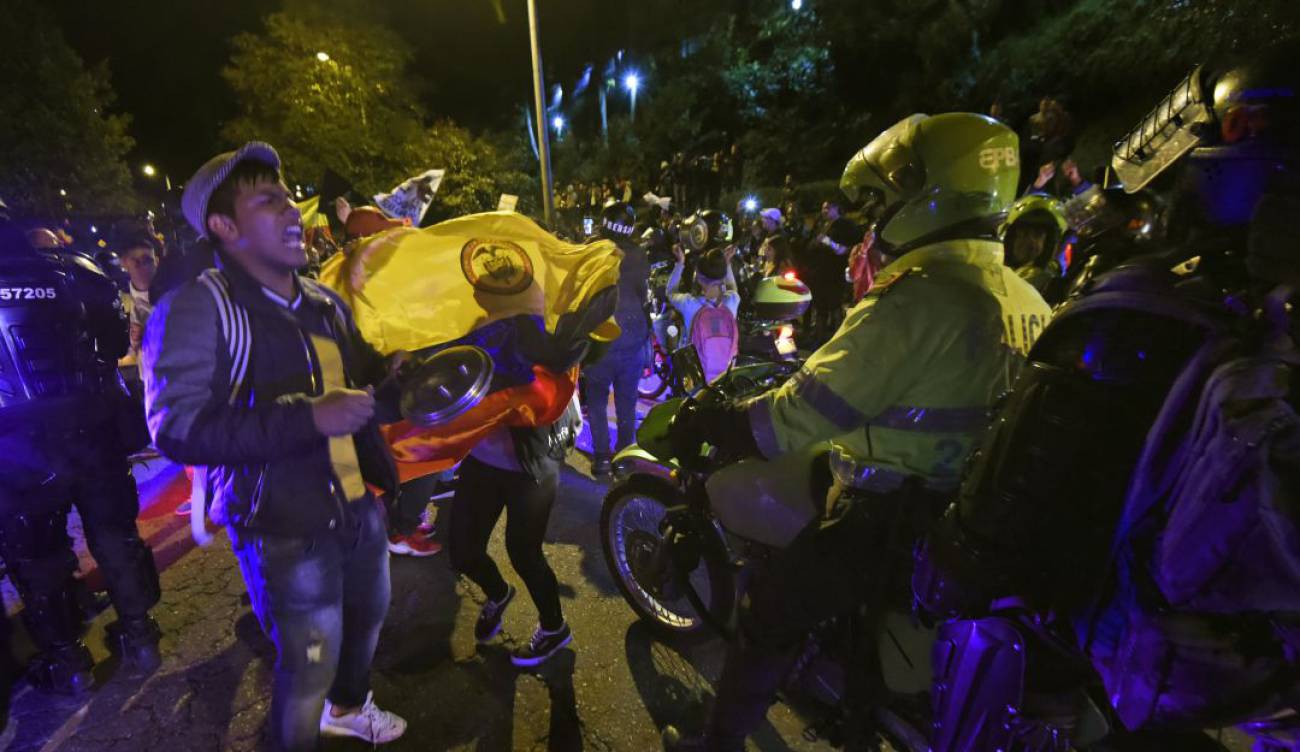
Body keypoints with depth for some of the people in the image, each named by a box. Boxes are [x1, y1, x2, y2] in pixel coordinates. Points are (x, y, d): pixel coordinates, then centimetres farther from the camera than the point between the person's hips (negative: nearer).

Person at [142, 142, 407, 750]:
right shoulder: (196, 307, -12)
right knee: (308, 668, 7)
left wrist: (386, 371, 2)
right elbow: (178, 430, -21)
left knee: (368, 616, 27)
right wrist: (310, 419, -30)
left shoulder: (324, 302, 10)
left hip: (359, 506, 8)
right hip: (286, 529, -7)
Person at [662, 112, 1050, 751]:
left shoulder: (916, 294, -25)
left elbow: (809, 410, -26)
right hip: (977, 512, 9)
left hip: (893, 515, -8)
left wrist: (707, 424, -14)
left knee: (770, 609, 7)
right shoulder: (1027, 301, 3)